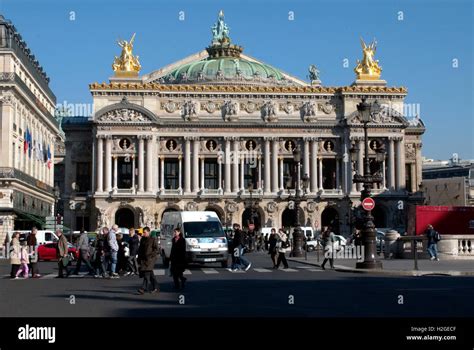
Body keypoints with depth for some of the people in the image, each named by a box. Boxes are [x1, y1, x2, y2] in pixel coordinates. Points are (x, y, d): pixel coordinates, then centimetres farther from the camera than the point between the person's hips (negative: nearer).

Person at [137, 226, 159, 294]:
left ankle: (144, 288, -24)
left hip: (150, 259, -7)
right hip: (143, 258, 7)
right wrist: (139, 258, 13)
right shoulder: (142, 239, 15)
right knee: (150, 274, 10)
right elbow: (140, 249, 21)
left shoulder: (153, 240, -3)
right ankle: (156, 288, 19)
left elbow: (157, 250, -7)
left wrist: (150, 255, -15)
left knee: (147, 273, -17)